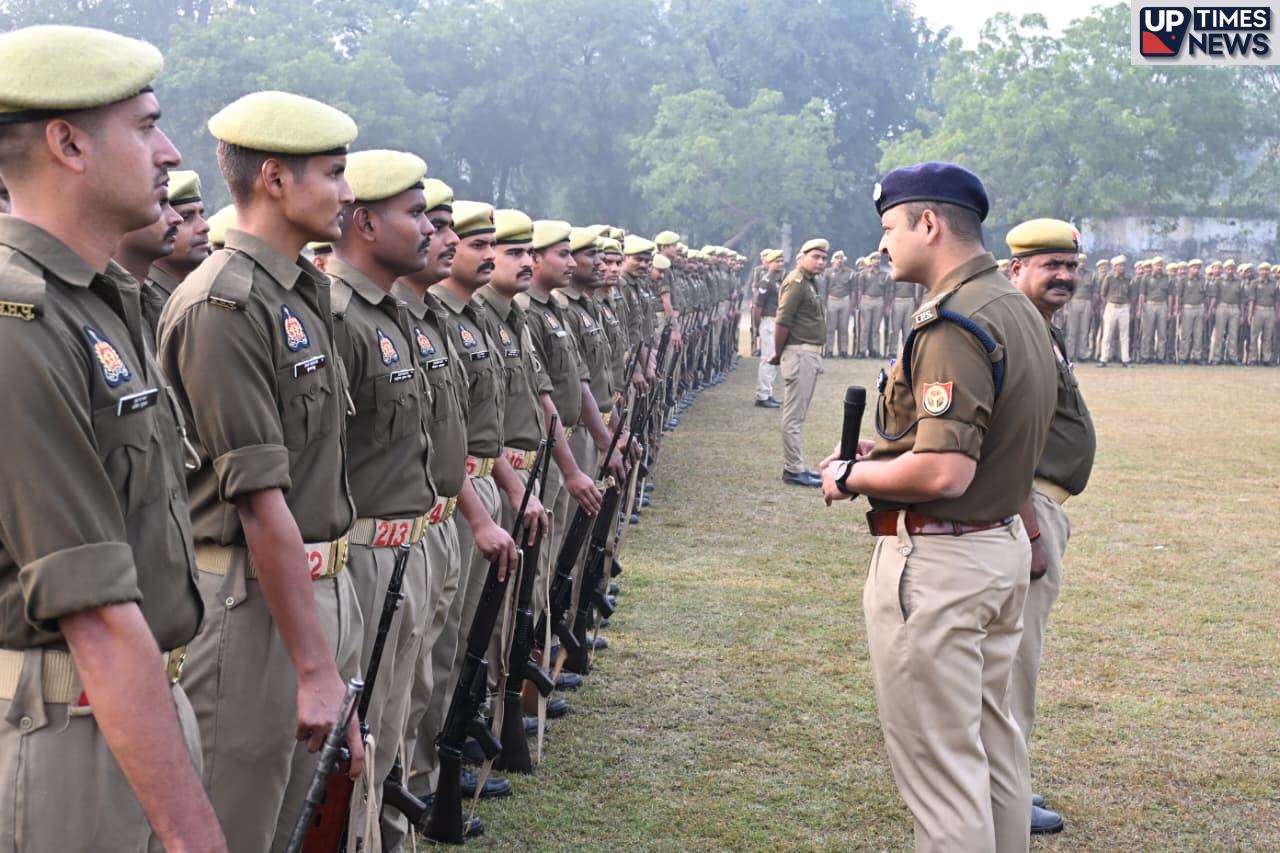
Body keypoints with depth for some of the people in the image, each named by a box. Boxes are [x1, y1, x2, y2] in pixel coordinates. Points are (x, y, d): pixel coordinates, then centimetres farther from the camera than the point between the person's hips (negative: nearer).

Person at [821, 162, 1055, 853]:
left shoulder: (953, 324, -21)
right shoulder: (1017, 311, 11)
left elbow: (944, 473, -29)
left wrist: (852, 476, -12)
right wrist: (889, 451, 13)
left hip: (935, 562, -10)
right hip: (1004, 543, 10)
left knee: (938, 765, -2)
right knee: (994, 744, 20)